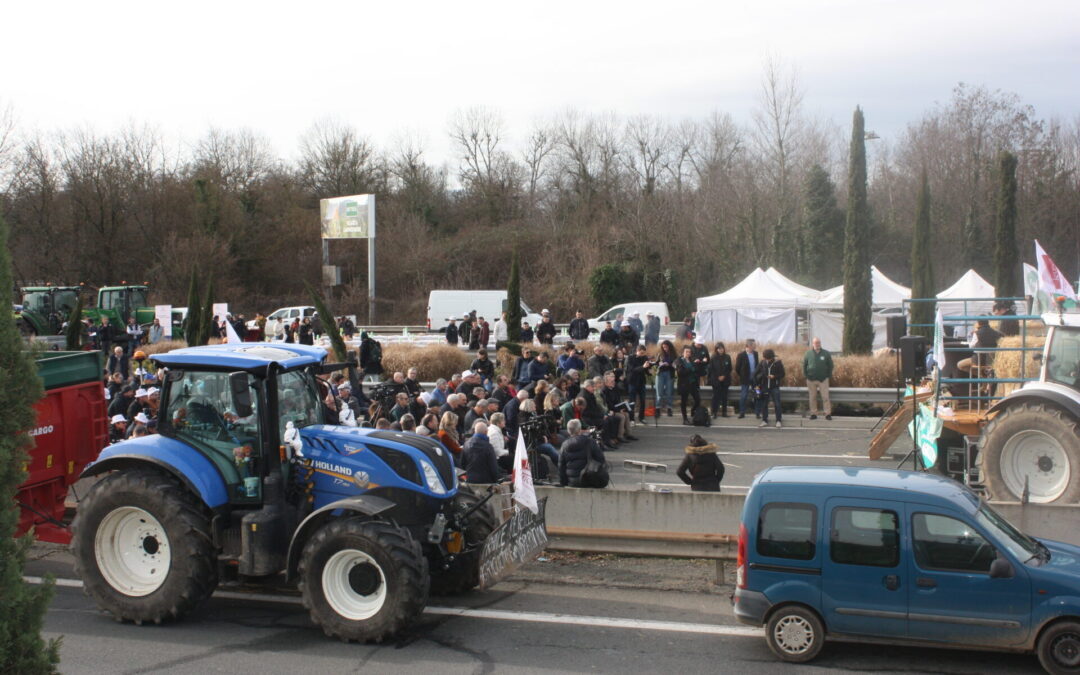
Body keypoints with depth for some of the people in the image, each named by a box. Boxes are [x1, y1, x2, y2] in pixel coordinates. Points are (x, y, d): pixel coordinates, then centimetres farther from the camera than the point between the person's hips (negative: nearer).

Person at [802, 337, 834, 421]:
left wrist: (828, 375, 3)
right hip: (811, 379, 1)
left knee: (825, 397, -4)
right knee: (813, 397, 5)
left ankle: (828, 414, -1)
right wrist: (806, 375, 4)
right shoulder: (808, 354, 2)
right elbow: (804, 365, 10)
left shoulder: (826, 353, 1)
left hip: (823, 379, -1)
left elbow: (830, 365, 8)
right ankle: (813, 413, 12)